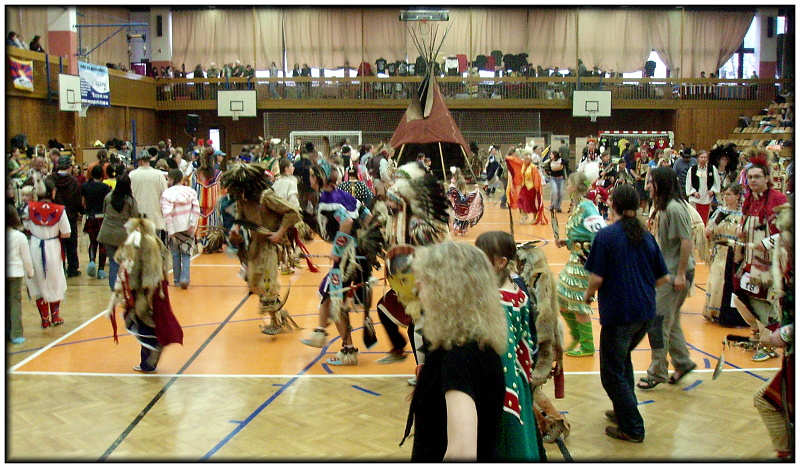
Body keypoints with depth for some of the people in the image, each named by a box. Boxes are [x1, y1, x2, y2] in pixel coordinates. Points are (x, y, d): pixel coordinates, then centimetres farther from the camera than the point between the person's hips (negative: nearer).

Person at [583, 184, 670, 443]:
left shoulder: (606, 235, -12)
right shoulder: (646, 236, 5)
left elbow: (597, 277, -15)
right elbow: (662, 278, 7)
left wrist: (588, 294, 4)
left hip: (618, 313, -7)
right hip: (645, 313, 7)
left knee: (612, 372, 6)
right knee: (622, 358, 28)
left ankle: (632, 428, 11)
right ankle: (624, 409, 36)